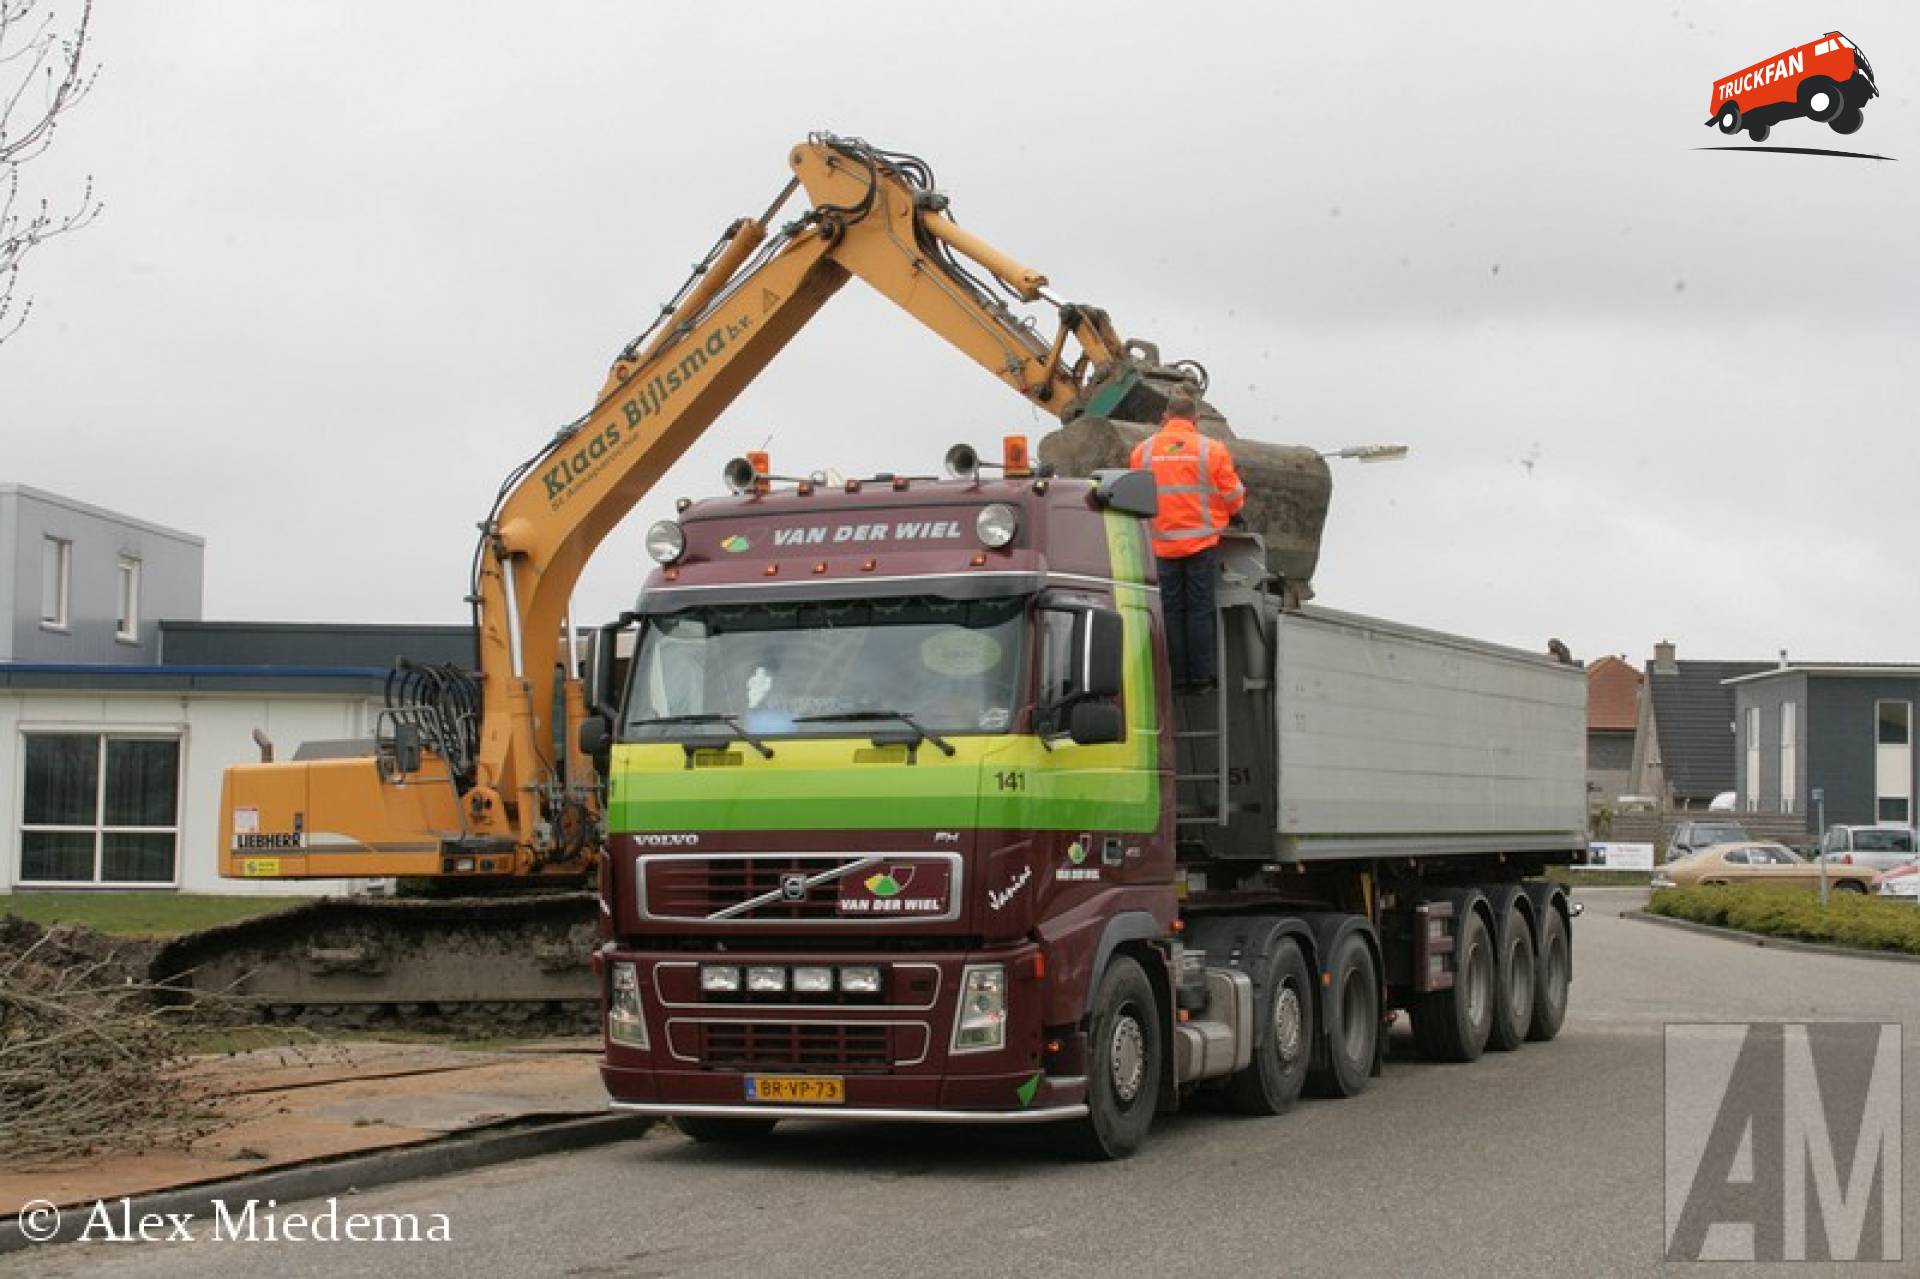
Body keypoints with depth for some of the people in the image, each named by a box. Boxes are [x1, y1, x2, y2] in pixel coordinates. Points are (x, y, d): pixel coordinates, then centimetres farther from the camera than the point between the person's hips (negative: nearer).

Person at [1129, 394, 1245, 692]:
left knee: (1170, 609, 8)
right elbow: (1233, 497, 0)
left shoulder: (1143, 450, 1)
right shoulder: (1212, 450, -5)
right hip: (1202, 542, -1)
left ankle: (1176, 677, 9)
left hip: (1161, 543, 2)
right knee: (1200, 609, 4)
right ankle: (1200, 678, 4)